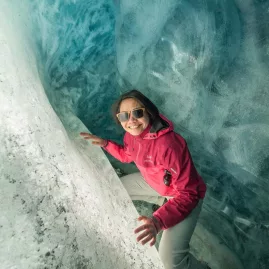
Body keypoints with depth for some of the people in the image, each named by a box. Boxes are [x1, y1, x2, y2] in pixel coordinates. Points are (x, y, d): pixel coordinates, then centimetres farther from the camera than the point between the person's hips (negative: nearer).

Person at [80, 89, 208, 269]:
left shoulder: (169, 145, -37)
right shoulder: (132, 134, -13)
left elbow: (188, 194, -33)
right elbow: (127, 156, 10)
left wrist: (158, 222, -43)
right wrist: (105, 143, -3)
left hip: (185, 195, -7)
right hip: (153, 182, 7)